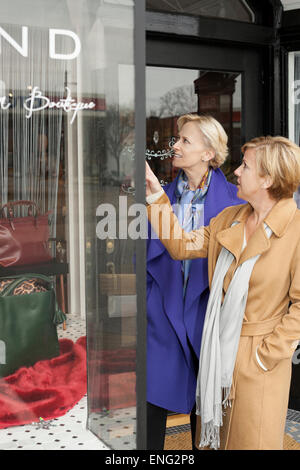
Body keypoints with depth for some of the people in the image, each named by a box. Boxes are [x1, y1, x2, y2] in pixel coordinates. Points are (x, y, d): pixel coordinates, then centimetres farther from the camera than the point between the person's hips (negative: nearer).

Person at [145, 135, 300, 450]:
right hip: (216, 351, 6)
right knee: (212, 436, 19)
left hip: (258, 358, -6)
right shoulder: (229, 219, 5)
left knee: (251, 440, 10)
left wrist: (267, 354, -14)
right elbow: (182, 246, 4)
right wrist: (156, 196, 0)